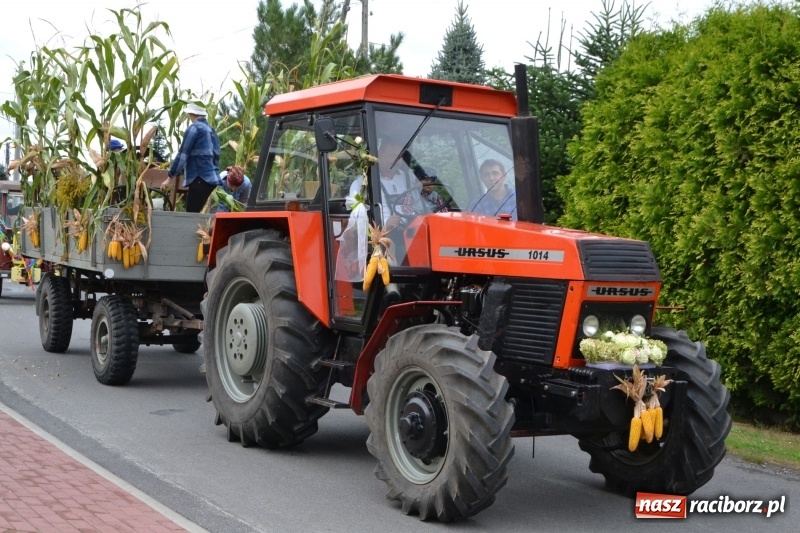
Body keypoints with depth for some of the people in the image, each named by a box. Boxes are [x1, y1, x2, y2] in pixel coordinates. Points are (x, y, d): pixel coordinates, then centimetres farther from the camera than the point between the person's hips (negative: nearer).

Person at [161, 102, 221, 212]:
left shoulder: (194, 128, -6)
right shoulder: (211, 130, 17)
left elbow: (182, 154, -8)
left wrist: (170, 176, -3)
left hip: (200, 178, -8)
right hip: (209, 177, 8)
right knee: (194, 213, 11)